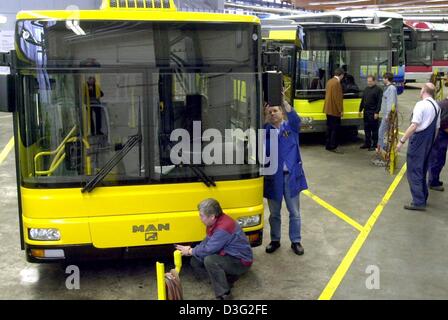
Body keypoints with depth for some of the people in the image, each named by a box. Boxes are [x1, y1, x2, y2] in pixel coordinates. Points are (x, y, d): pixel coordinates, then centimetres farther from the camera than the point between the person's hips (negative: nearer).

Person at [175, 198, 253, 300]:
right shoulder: (216, 222, -1)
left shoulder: (223, 228, -30)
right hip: (228, 255, 10)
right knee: (195, 261, 4)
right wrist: (192, 249, -5)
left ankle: (224, 295, -21)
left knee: (209, 260, -33)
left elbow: (208, 250, -27)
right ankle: (228, 277, 7)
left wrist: (191, 251, -11)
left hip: (241, 261, -10)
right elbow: (207, 242, 10)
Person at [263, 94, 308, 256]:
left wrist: (284, 101, -32)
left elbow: (295, 118, -19)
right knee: (274, 213, 14)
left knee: (294, 212, 11)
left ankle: (296, 241, 25)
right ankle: (275, 240, 31)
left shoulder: (291, 127, 0)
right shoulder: (265, 130, 2)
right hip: (273, 177, 0)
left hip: (291, 176, 0)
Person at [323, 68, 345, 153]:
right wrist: (341, 110, -15)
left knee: (329, 128, 13)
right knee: (335, 129, -4)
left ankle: (328, 145, 18)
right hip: (334, 110, -9)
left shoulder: (329, 81, 10)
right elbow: (338, 98, -19)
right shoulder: (337, 83, -18)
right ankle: (333, 147, -2)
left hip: (328, 109, 9)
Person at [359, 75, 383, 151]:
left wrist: (377, 112, -18)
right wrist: (360, 110, 16)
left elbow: (379, 102, -13)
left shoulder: (378, 90, -7)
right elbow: (362, 100, 20)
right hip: (366, 112, 7)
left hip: (373, 113, -7)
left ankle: (374, 145, 4)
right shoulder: (366, 89, 15)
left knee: (374, 129, -1)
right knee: (366, 128, 12)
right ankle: (367, 143, 22)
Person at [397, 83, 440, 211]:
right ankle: (423, 198, 27)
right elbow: (437, 127, 14)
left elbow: (414, 126, -22)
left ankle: (419, 202, -4)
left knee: (414, 171, -3)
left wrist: (402, 141, -17)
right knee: (422, 171, 19)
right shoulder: (436, 106, 10)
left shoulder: (421, 104, -16)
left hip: (418, 140, -8)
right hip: (428, 142, 8)